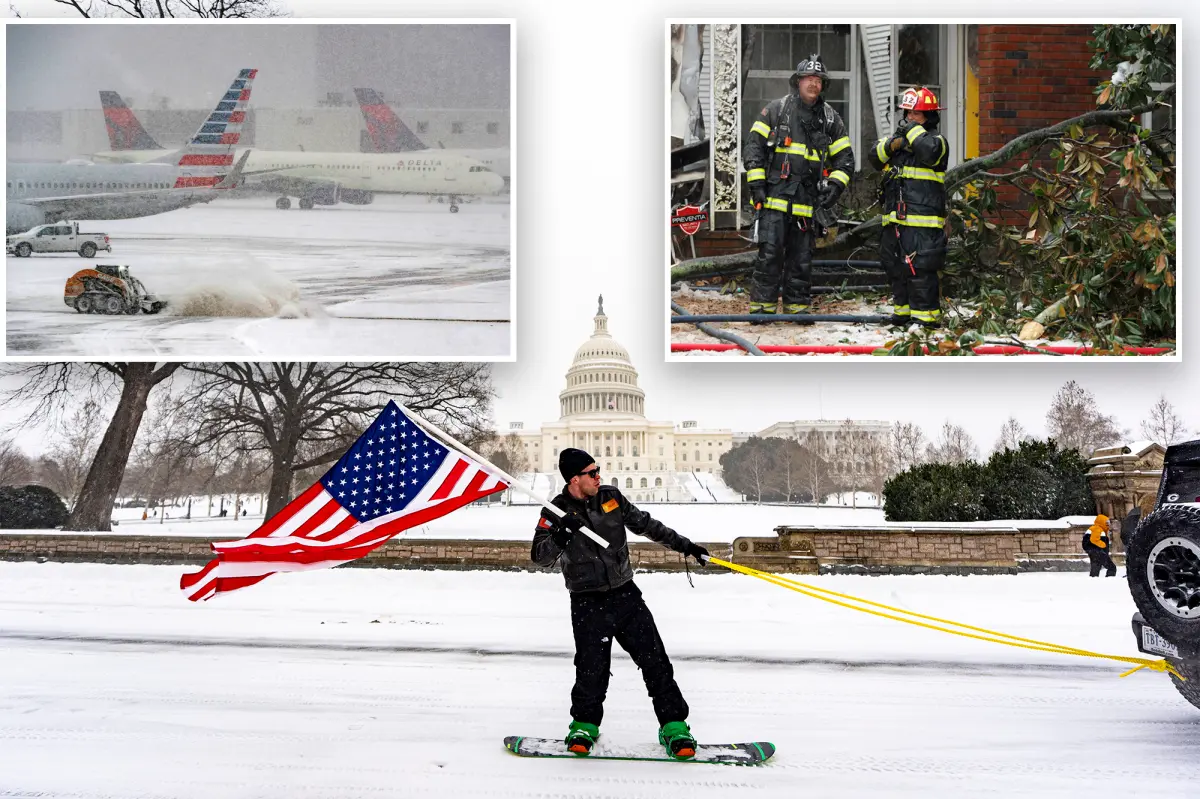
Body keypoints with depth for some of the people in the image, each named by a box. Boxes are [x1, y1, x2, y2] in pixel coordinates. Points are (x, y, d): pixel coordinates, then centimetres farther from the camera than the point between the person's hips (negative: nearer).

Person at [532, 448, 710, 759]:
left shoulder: (610, 497, 4)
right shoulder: (557, 513, -6)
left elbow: (645, 523, 17)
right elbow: (540, 557, -15)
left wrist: (682, 544, 18)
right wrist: (560, 536, -34)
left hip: (626, 595, 3)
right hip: (588, 604, -3)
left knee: (655, 661, -4)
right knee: (592, 670, -8)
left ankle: (674, 727, 2)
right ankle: (585, 726, 16)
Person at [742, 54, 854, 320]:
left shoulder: (830, 118, 12)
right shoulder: (777, 109, 4)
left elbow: (844, 158, 16)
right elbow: (753, 145, 3)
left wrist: (835, 185, -1)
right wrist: (756, 184, -5)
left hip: (808, 199, 3)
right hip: (775, 195, -3)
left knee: (802, 256, 7)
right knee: (770, 252, -10)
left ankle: (797, 304, 15)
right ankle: (762, 303, -3)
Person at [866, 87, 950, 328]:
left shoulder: (937, 141, -2)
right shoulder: (898, 139, 19)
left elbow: (929, 152, -25)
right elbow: (875, 158, 9)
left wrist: (913, 129, -10)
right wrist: (891, 144, -10)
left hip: (922, 222, -8)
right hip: (895, 219, 8)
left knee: (920, 270, -12)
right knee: (895, 267, 16)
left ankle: (927, 316, -9)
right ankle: (902, 310, 28)